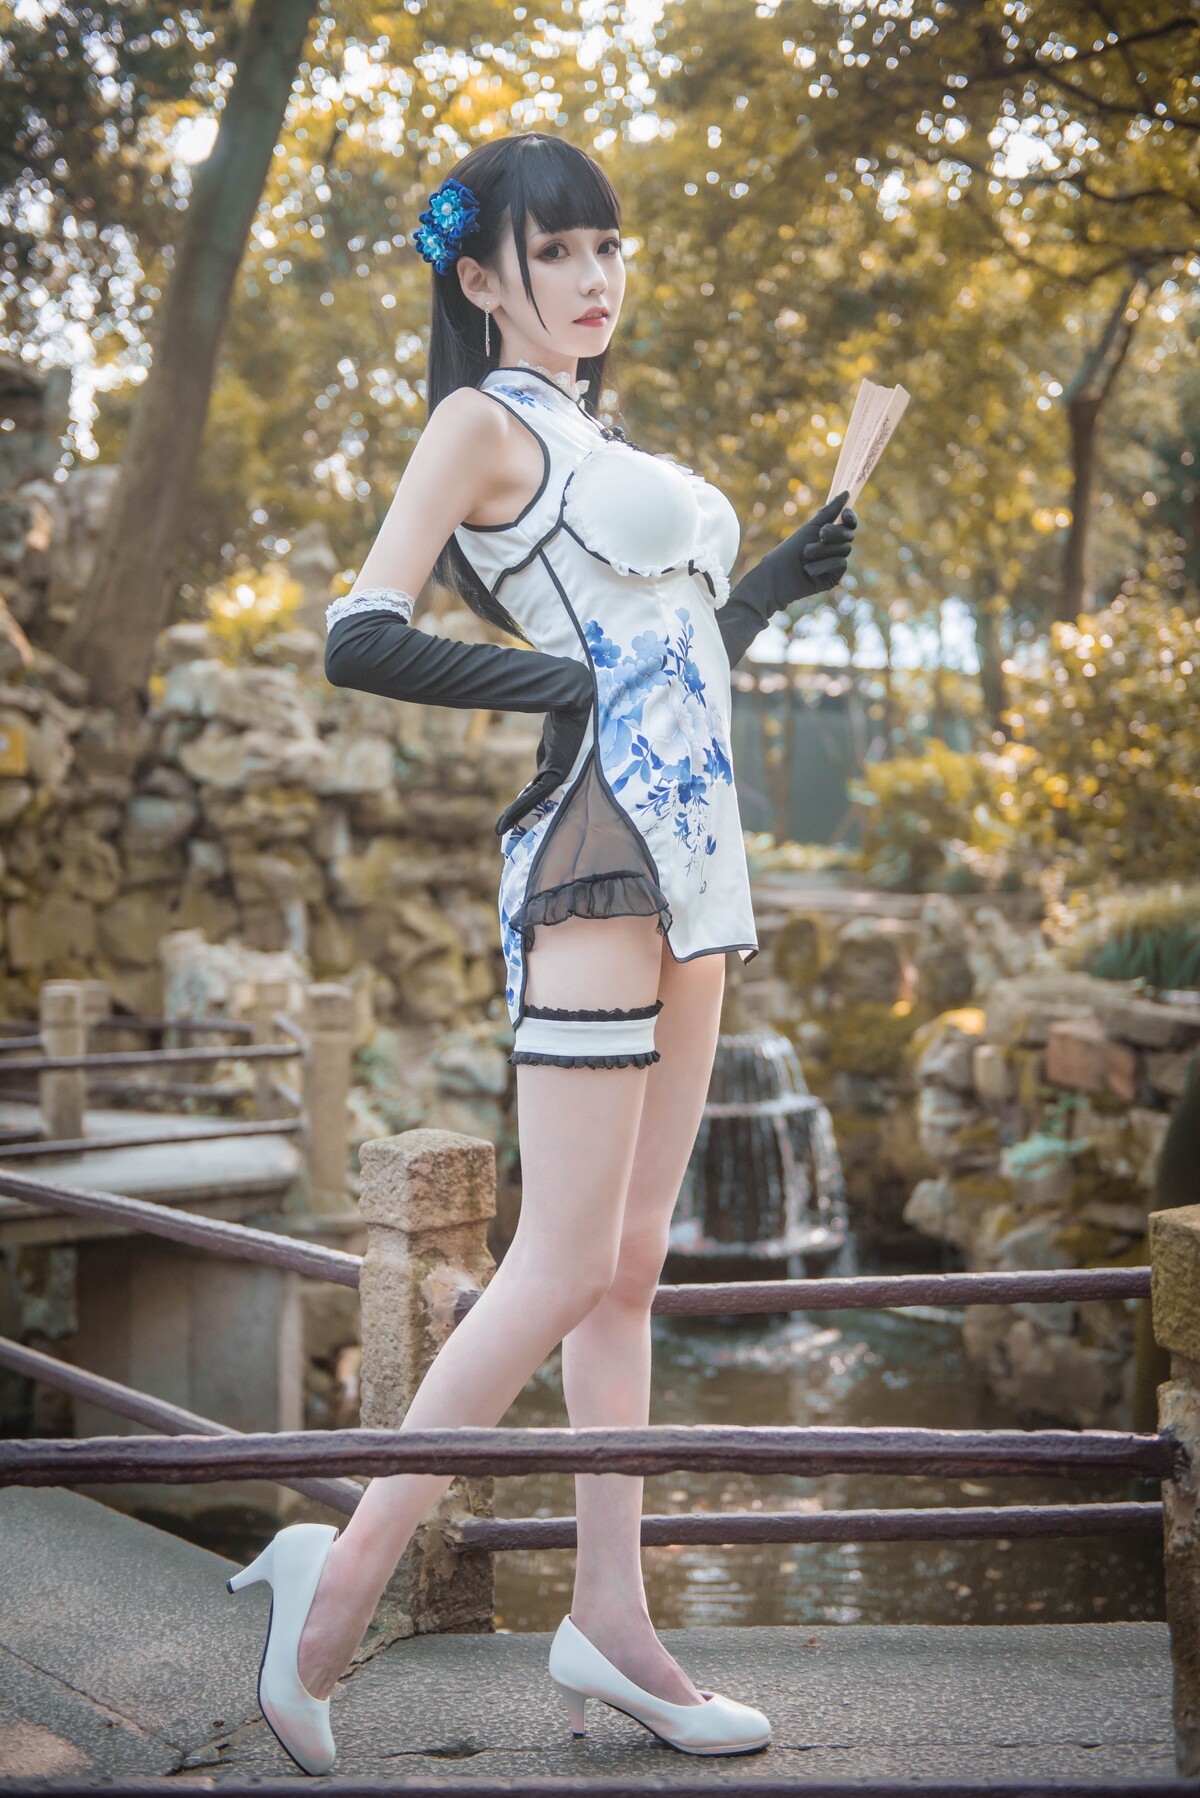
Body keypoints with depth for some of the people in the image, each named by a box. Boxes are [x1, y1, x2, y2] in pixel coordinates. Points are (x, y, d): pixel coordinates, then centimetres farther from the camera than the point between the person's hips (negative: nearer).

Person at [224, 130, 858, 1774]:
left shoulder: (595, 436, 22)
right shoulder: (482, 420, -2)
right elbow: (362, 641, -14)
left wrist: (781, 582, 13)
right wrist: (557, 685, -14)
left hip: (689, 853, 9)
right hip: (596, 850, -9)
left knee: (631, 1265, 8)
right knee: (565, 1266, -10)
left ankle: (610, 1619, 13)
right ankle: (343, 1573, 0)